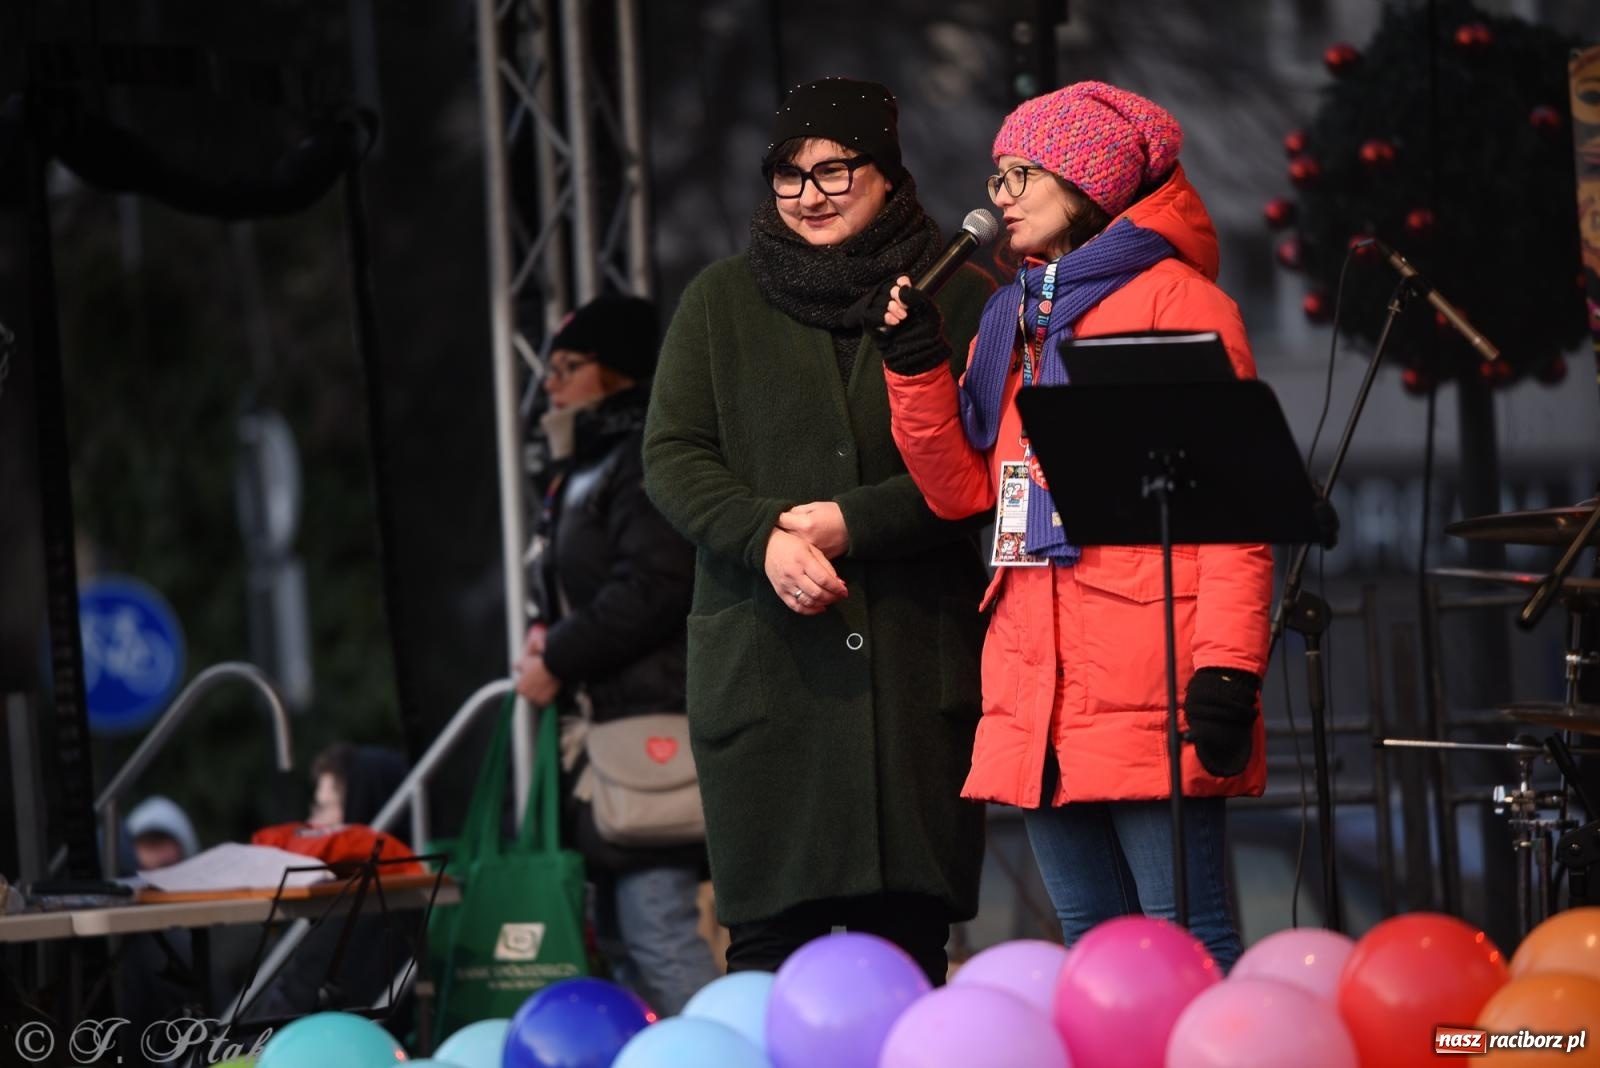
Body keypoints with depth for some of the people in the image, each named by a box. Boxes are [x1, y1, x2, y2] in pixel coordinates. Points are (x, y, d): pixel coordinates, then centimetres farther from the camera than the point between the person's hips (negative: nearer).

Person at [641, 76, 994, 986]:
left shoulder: (962, 302, 7)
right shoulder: (721, 303, 13)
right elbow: (672, 457, 7)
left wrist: (853, 523, -11)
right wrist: (764, 539, -11)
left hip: (917, 661, -1)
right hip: (764, 660, 1)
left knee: (909, 931, -2)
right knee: (770, 930, -4)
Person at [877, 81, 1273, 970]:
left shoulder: (1177, 300, -2)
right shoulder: (1011, 322, 21)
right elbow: (961, 488, 15)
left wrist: (1226, 666, -17)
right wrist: (914, 362, 3)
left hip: (1148, 682, -8)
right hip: (1038, 684, 8)